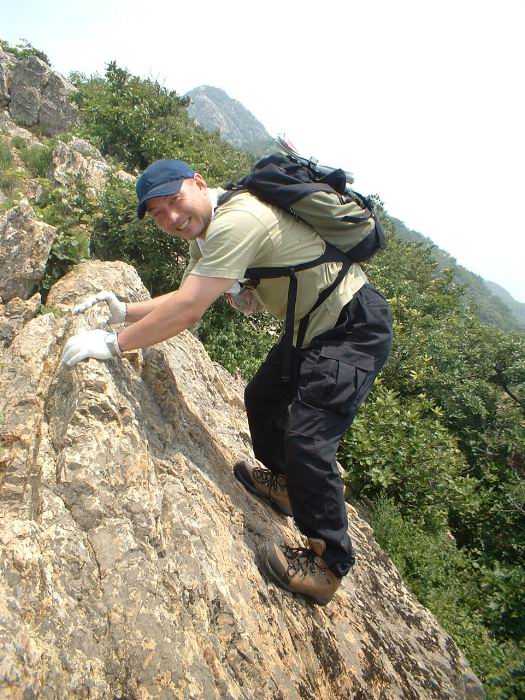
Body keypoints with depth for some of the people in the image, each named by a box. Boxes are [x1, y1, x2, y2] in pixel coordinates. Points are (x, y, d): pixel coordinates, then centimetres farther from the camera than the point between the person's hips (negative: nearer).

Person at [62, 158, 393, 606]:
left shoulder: (238, 219, -25)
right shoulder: (205, 237, 7)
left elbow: (187, 310, -29)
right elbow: (187, 301, 13)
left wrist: (113, 343, -20)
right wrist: (125, 312, 3)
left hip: (356, 325, -10)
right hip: (316, 326, 10)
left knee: (307, 440, -17)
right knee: (262, 399, 19)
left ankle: (329, 566, 2)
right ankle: (284, 484, 42)